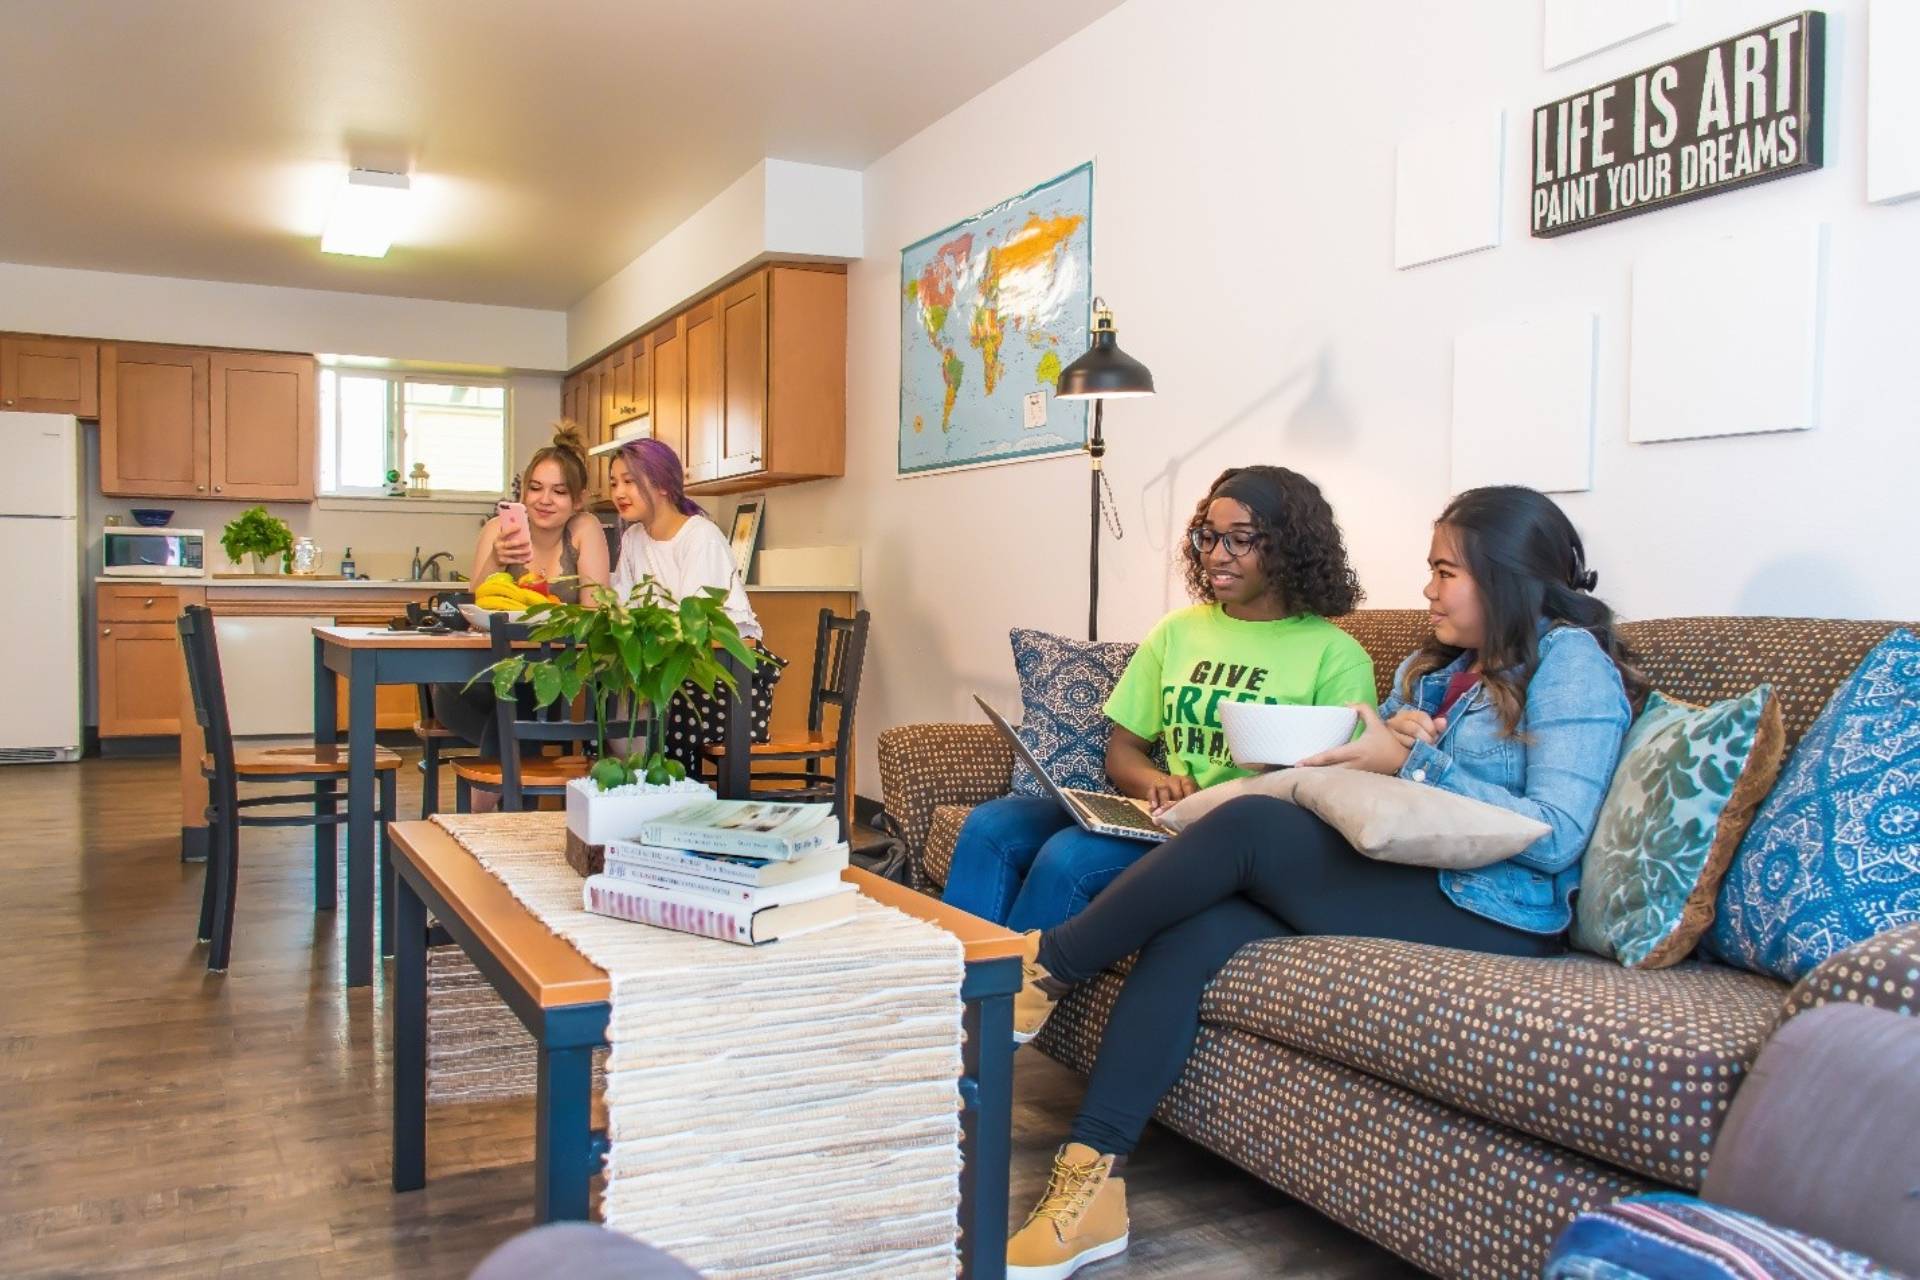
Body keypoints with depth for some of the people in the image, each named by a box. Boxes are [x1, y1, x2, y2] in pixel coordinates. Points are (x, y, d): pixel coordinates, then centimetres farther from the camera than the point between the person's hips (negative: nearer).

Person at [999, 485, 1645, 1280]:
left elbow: (1558, 836, -14)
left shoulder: (1572, 662, -2)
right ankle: (1092, 1182, -23)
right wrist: (1380, 740, -2)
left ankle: (1047, 968, -10)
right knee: (1193, 931, -21)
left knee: (1249, 824, -24)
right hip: (1402, 887, 7)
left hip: (1491, 917, -7)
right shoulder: (1434, 664, 22)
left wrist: (1413, 764, -14)